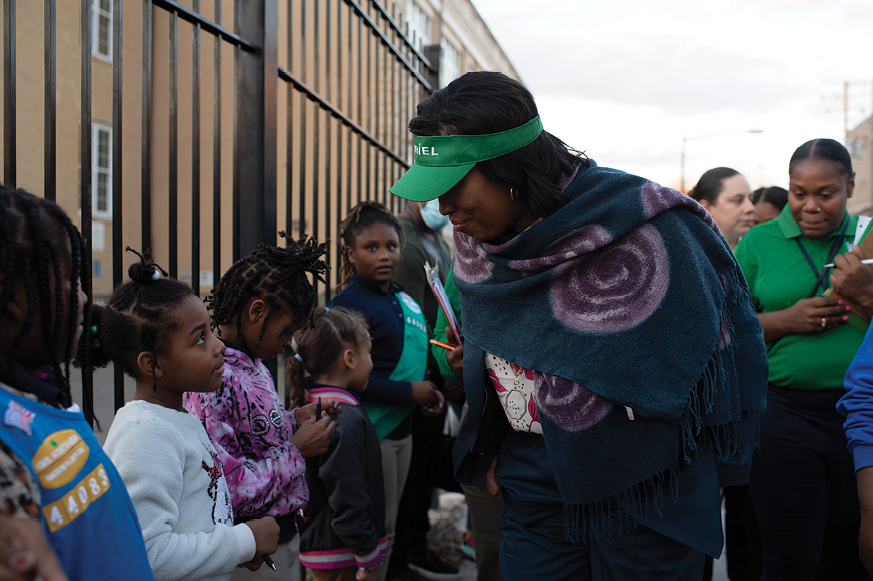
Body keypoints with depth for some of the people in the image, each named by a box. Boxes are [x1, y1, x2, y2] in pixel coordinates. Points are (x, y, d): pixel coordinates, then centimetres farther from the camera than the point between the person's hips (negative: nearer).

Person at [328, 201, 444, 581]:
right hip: (369, 431, -8)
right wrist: (409, 392, -20)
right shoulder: (347, 306, -15)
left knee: (386, 528, 18)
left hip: (402, 429, 8)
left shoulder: (403, 300, 10)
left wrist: (431, 391, 2)